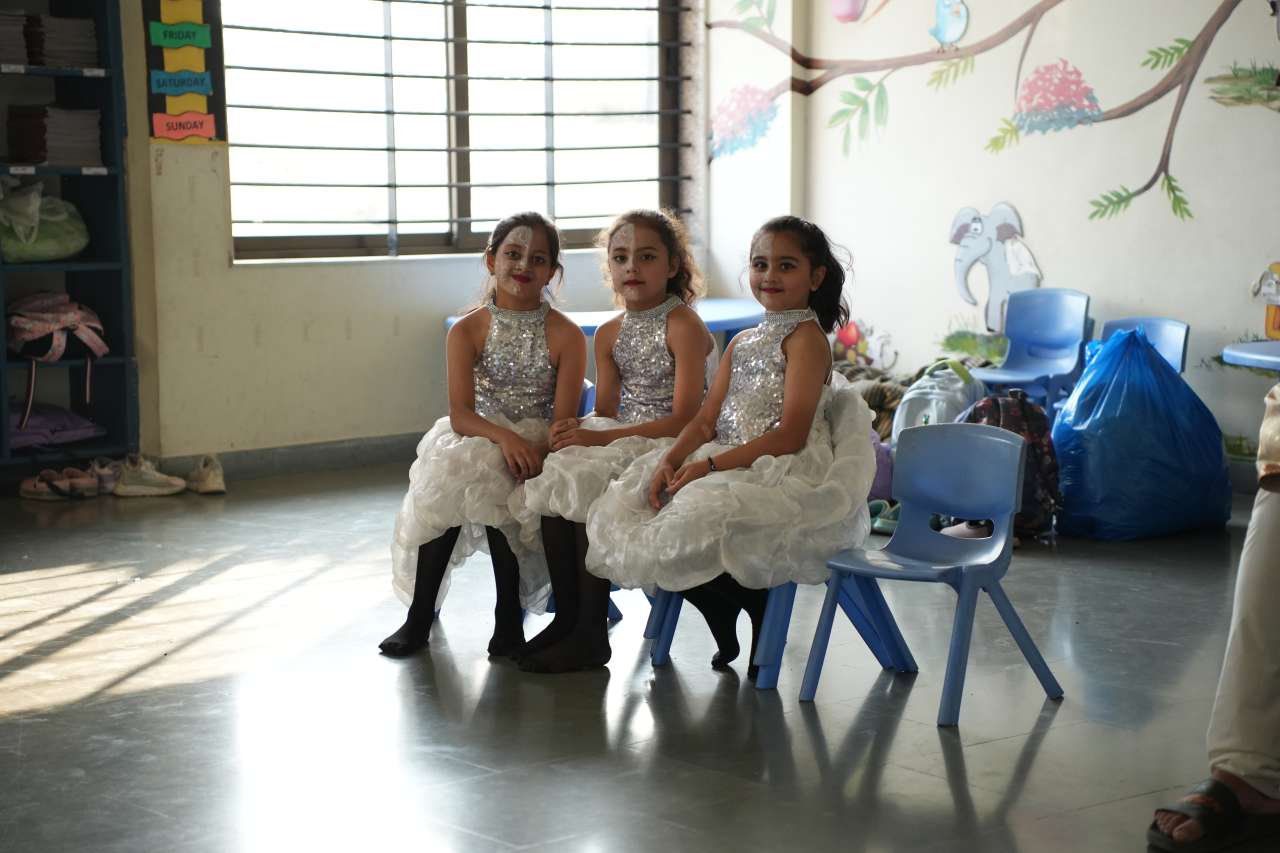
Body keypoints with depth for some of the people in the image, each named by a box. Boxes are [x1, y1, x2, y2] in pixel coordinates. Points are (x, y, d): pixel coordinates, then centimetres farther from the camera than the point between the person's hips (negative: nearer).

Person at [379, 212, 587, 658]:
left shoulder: (566, 336, -4)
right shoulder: (468, 331, -1)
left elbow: (563, 421, -9)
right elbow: (460, 414, -11)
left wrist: (535, 451, -30)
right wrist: (505, 437, -31)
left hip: (538, 448, -2)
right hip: (478, 439, 2)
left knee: (494, 484, -33)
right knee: (451, 471, -30)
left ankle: (509, 617, -16)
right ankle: (420, 617, -19)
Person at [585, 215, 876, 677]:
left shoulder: (806, 337, -7)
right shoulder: (743, 342, 20)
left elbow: (790, 436, -17)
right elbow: (706, 419, 14)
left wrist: (711, 466, -20)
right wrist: (670, 461, -6)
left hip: (784, 473, -9)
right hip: (728, 466, 9)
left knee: (690, 532, -31)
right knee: (622, 514, -6)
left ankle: (763, 614, 0)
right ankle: (724, 624, 10)